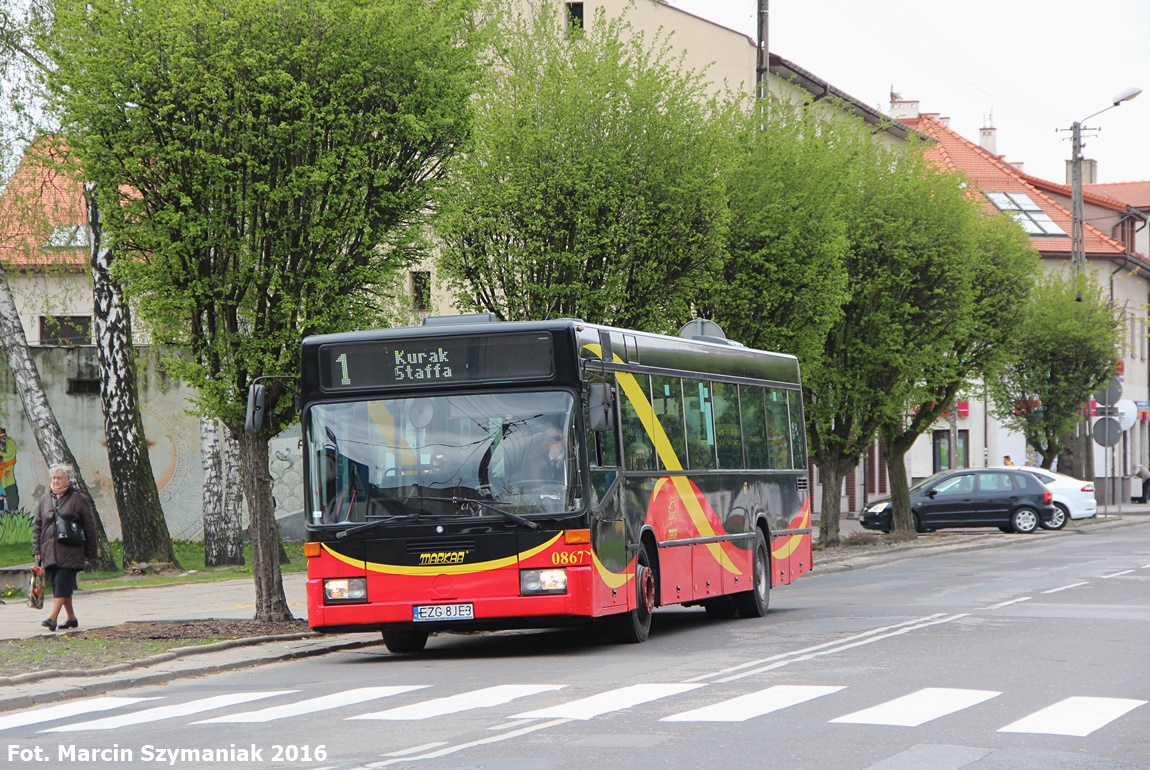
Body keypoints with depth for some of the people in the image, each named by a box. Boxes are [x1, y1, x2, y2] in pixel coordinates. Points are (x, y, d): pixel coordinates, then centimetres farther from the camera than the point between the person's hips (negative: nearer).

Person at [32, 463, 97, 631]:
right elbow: (37, 526, 17)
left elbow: (90, 526, 0)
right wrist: (36, 549, 9)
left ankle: (53, 618, -18)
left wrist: (90, 552, -1)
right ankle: (71, 618, 17)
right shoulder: (45, 499, 12)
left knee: (62, 582, -13)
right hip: (50, 552, 5)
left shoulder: (78, 498, -1)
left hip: (70, 551, -5)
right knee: (58, 585, 7)